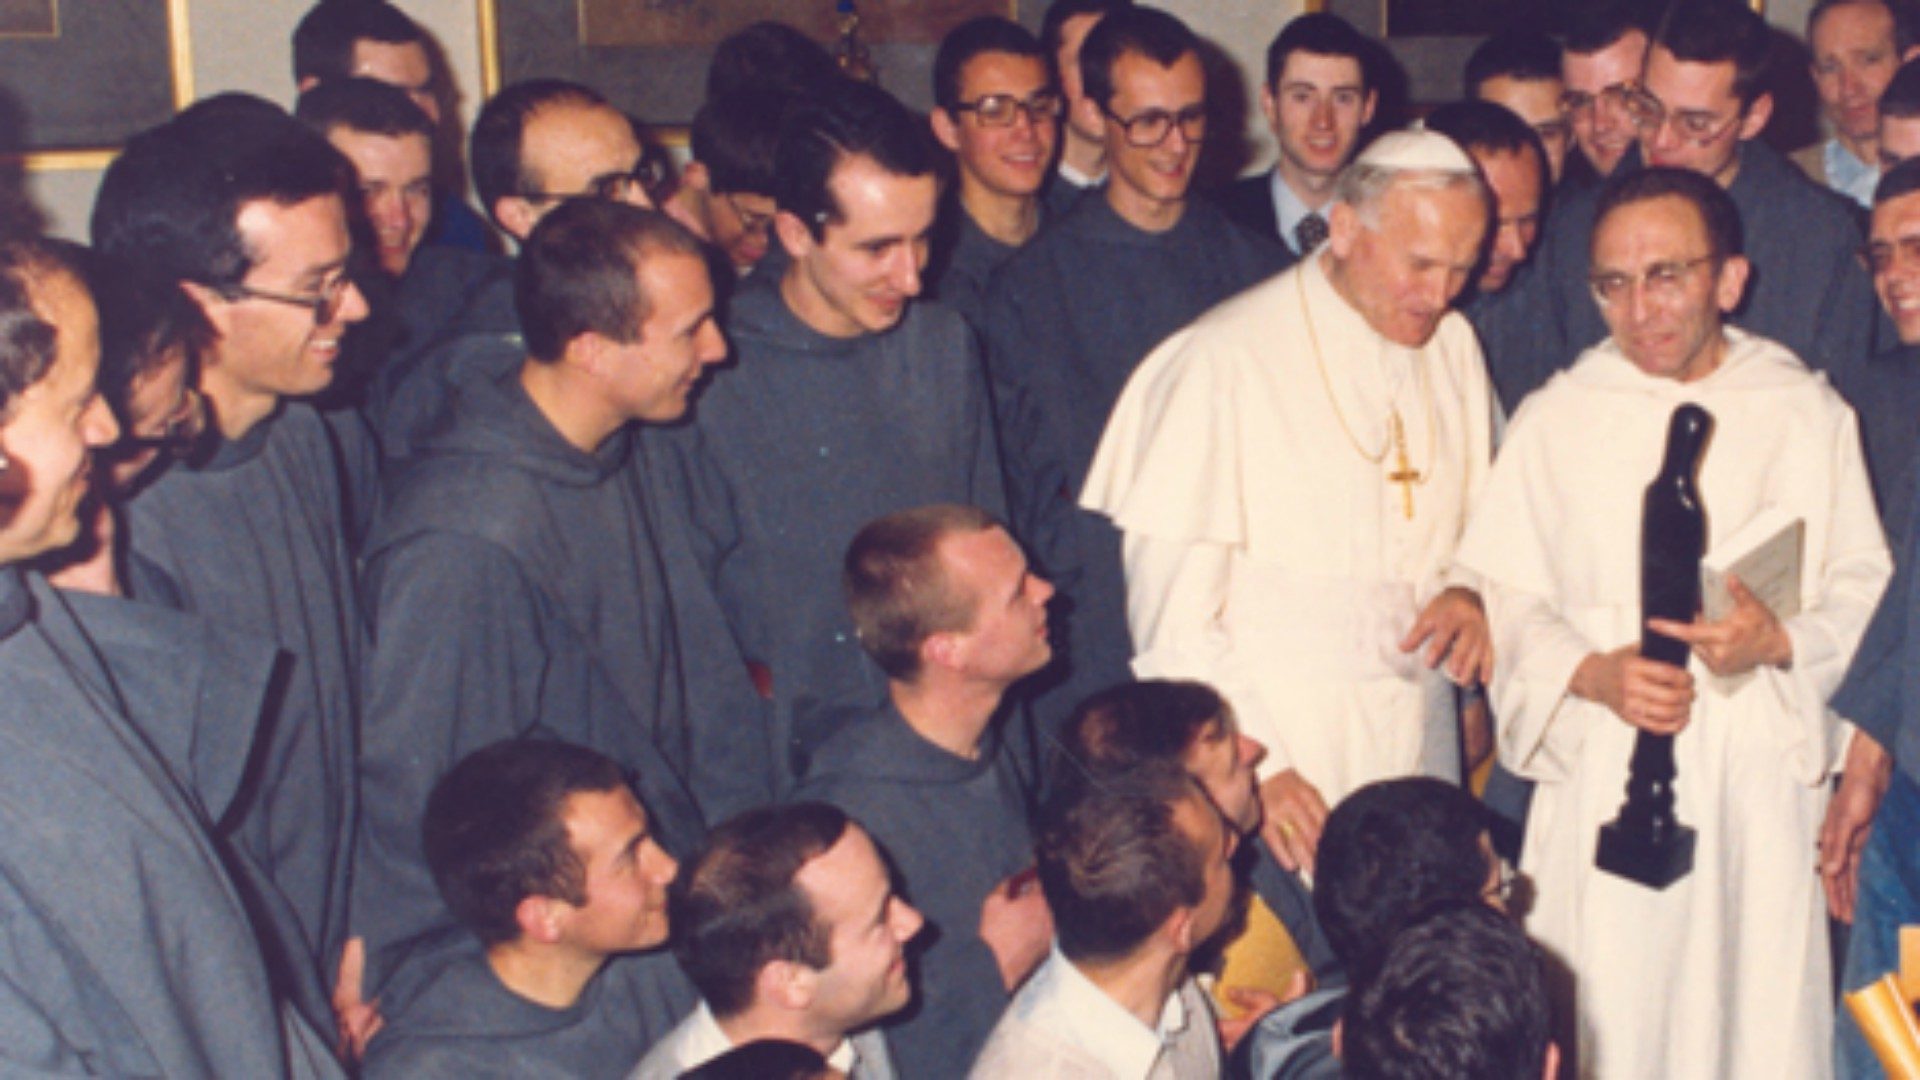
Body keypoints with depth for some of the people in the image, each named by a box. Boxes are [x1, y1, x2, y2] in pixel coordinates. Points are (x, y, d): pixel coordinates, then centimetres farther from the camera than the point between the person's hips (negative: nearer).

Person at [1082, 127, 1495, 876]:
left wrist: (1469, 591, 1)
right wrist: (1253, 765, -15)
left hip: (1419, 753, 5)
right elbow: (1171, 615, -9)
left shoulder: (1452, 346, 10)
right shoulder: (1222, 362, -8)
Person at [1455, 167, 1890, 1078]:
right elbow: (1499, 594, 3)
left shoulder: (1806, 412, 6)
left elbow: (1866, 585, 6)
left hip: (1764, 772, 0)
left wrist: (1781, 637, -14)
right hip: (1604, 772, 0)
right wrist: (1591, 674, -14)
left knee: (1763, 1006, 1)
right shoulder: (1556, 420, 6)